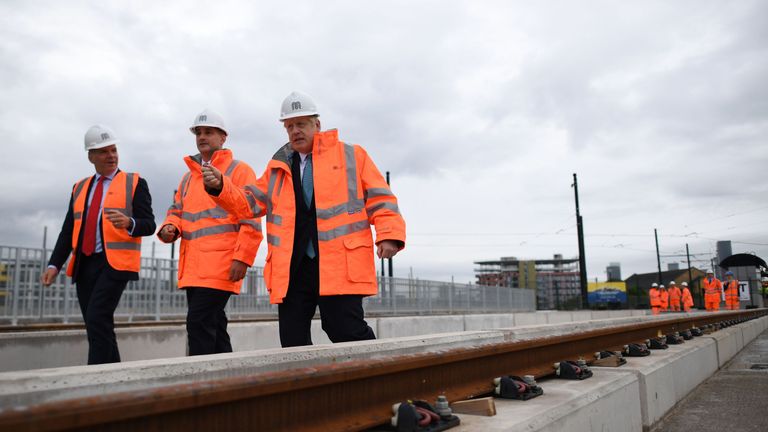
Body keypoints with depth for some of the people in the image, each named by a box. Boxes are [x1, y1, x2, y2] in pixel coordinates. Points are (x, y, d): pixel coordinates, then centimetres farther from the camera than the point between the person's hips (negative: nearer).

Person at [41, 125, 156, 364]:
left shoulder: (135, 183, 3)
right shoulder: (80, 188, 18)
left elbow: (148, 225, -4)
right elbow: (68, 231, 15)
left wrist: (128, 223, -26)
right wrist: (54, 264, 3)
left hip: (115, 263, -5)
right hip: (84, 264, 5)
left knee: (98, 320, -16)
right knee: (98, 327, 6)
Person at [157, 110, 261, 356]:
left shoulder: (239, 171, 0)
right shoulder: (189, 177, 22)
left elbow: (250, 219, -8)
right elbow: (177, 210, 23)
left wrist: (242, 258, -16)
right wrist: (170, 228, -1)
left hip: (221, 266, -7)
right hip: (193, 268, 7)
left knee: (198, 322, -14)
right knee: (213, 325, 12)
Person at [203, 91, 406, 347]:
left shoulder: (351, 155, 9)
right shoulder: (278, 167, 21)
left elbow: (379, 198, 4)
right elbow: (250, 203, 15)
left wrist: (389, 235, -12)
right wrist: (220, 186, -3)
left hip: (340, 263, -4)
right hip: (292, 267, 5)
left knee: (347, 332, -9)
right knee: (293, 340, 6)